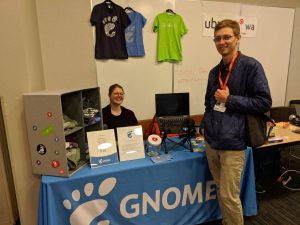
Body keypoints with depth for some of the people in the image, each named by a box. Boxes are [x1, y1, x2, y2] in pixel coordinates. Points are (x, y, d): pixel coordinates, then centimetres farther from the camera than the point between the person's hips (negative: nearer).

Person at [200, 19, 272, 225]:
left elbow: (264, 102, -11)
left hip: (232, 144, -6)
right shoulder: (215, 72, 11)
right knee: (221, 192, 19)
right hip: (211, 142, 6)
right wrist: (204, 126, 9)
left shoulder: (250, 66, -8)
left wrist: (229, 99, -14)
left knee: (229, 197, 2)